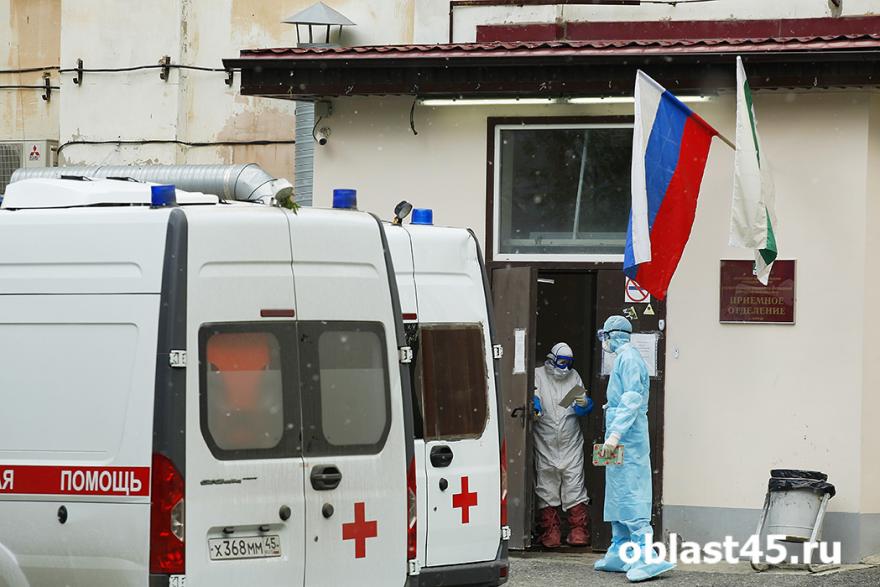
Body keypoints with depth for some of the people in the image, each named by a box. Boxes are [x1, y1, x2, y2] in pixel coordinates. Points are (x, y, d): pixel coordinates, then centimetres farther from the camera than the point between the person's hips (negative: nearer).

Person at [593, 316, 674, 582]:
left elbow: (633, 400, -20)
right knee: (618, 496, 14)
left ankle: (647, 557, -21)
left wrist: (615, 434, -26)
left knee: (629, 496, -15)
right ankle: (619, 554, 19)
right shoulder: (624, 358, 20)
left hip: (627, 440, -11)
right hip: (623, 441, 11)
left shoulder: (629, 358, -12)